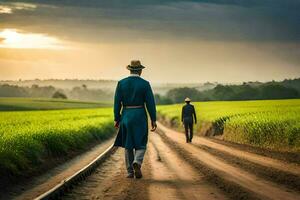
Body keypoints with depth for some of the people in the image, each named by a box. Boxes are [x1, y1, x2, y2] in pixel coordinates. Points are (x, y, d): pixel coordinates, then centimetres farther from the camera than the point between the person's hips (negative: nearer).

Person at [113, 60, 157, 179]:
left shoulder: (121, 83, -1)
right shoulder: (145, 84, -6)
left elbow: (117, 102, -1)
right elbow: (150, 103, -7)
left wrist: (116, 119, 5)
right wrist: (153, 120, -1)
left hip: (126, 116, 2)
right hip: (140, 117, -2)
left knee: (128, 145, 13)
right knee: (141, 144, 7)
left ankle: (130, 172, 12)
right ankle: (137, 163, -21)